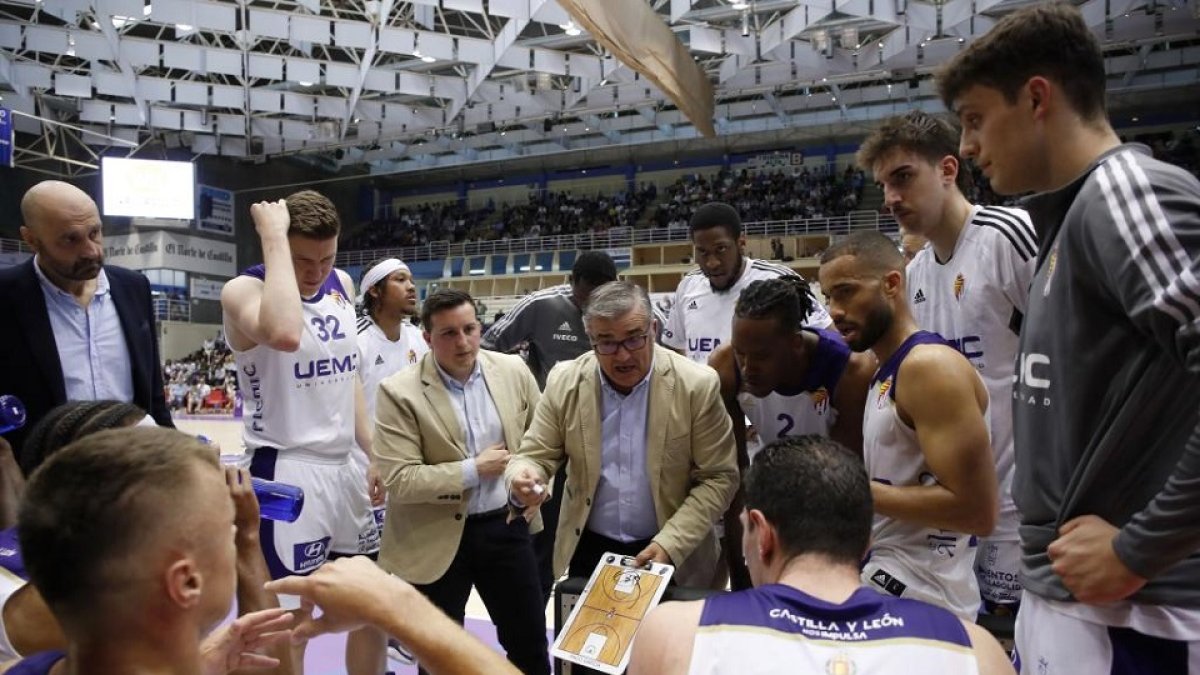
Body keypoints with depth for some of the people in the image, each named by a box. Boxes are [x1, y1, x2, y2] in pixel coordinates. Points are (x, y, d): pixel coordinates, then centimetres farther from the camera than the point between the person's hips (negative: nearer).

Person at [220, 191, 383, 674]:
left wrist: (374, 453, 12)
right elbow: (285, 334, -38)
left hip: (344, 468, 7)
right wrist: (273, 237, -29)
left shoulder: (342, 285, 7)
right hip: (286, 474, -7)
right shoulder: (244, 290, -14)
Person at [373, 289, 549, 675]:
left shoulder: (513, 370, -3)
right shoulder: (400, 392, -16)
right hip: (436, 539, -3)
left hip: (505, 525, 3)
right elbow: (399, 481, -20)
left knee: (530, 642, 17)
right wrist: (474, 469, -19)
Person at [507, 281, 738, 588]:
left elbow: (719, 477, -10)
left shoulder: (696, 386, -15)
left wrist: (669, 544, -19)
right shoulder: (565, 382, -8)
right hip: (588, 551, 2)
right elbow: (534, 456, -3)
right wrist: (523, 479, -26)